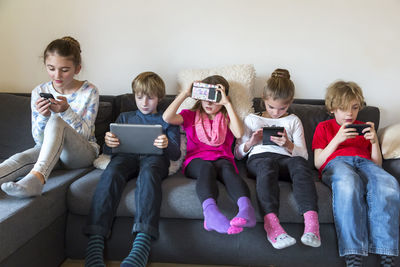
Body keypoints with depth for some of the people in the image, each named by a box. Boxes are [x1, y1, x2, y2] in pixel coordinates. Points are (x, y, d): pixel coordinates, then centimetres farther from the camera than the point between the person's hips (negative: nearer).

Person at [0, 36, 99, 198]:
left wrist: (66, 111, -28)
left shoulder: (89, 91, -7)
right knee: (21, 158, -32)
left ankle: (36, 177, -53)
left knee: (56, 121, -34)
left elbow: (85, 134, -11)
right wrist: (43, 116, -23)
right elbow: (39, 139, -1)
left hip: (83, 152, -3)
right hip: (47, 149, 3)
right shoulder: (39, 92, 0)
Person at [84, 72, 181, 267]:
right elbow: (111, 150, 22)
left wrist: (167, 145, -13)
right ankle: (94, 243, -46)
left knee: (148, 174, -40)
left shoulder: (167, 120, 24)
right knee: (111, 174, -35)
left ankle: (142, 244, -55)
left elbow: (175, 155, 13)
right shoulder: (125, 117, 30)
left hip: (154, 157, -2)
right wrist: (108, 143, -5)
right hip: (126, 156, 2)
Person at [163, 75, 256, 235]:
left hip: (222, 159, 1)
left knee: (226, 167, -35)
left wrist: (227, 104, -3)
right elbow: (167, 118, 0)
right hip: (196, 161, -1)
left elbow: (239, 133, -3)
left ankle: (246, 208, -60)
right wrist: (185, 94, 2)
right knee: (206, 167, -37)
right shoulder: (191, 115, 22)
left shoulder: (226, 117, 22)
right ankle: (211, 212, -63)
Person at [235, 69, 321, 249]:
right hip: (258, 158, -1)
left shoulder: (293, 121, 26)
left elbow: (303, 155, 16)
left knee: (300, 164, -36)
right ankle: (271, 223, -56)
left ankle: (311, 221, -51)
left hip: (285, 159, 1)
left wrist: (288, 145, -4)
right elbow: (237, 153, 21)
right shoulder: (251, 119, 24)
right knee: (268, 164, -39)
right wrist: (250, 143, 0)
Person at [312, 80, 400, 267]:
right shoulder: (324, 127, 25)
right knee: (348, 182, -42)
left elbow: (377, 164, 26)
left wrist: (374, 141, 7)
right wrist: (337, 140, 0)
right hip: (336, 163, -3)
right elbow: (318, 163, 12)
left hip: (364, 162, 3)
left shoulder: (364, 128, 33)